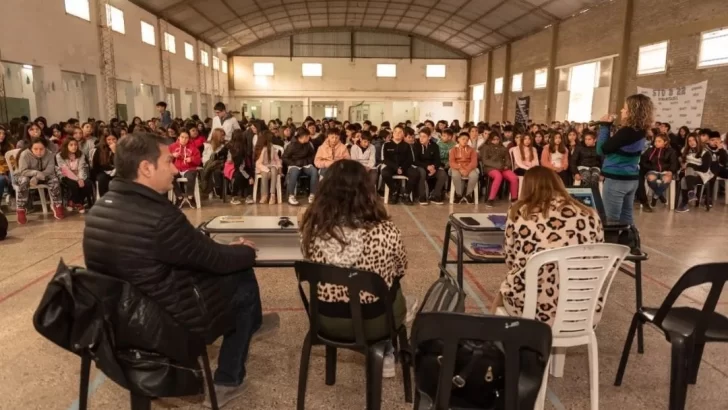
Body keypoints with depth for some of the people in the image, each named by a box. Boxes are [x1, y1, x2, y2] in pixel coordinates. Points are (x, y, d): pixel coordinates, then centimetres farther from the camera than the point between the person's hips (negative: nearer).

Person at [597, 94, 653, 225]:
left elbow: (601, 150, -15)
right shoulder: (640, 131, 7)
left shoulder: (626, 132, -20)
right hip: (632, 179, 9)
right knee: (626, 217, 15)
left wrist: (605, 126, -8)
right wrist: (608, 126, 8)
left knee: (612, 219, -2)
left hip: (616, 180, -9)